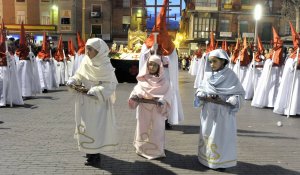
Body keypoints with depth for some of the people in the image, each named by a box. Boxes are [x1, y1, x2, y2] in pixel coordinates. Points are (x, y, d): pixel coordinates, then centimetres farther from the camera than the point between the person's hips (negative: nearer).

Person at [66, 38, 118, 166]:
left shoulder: (105, 66, -15)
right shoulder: (85, 61, 0)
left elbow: (111, 84, -16)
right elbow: (79, 76, 11)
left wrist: (96, 91, -27)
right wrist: (73, 81, -9)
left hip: (99, 102, -6)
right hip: (85, 101, 6)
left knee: (96, 126, -2)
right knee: (86, 125, 14)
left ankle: (95, 155, 9)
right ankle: (90, 151, 30)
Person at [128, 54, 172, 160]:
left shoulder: (163, 81, -3)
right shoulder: (142, 79, 4)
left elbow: (167, 94, -8)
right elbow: (137, 90, 2)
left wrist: (161, 101, -27)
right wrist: (134, 96, -19)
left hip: (157, 110, -2)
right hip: (143, 108, 2)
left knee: (156, 129, 5)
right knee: (142, 127, 12)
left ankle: (156, 150, 17)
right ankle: (142, 148, 27)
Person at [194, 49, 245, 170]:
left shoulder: (230, 75, -10)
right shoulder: (208, 74, 2)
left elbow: (240, 93, -9)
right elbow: (200, 89, 11)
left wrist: (227, 101, -23)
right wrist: (203, 96, -11)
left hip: (223, 112, -4)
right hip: (208, 111, 5)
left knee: (221, 136, 2)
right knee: (207, 134, 14)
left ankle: (221, 161, 17)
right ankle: (206, 157, 32)